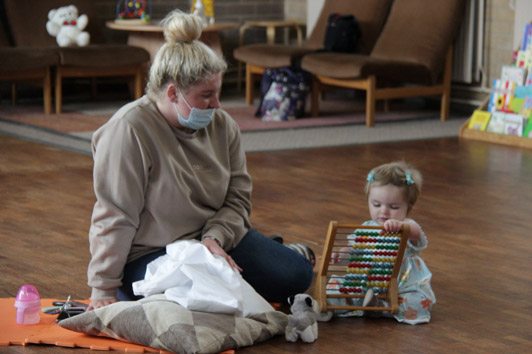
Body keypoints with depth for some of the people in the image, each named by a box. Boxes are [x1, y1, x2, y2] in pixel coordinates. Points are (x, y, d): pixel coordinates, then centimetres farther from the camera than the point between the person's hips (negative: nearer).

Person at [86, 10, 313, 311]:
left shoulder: (223, 125, -1)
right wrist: (103, 291, -19)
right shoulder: (130, 130, -21)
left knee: (297, 275, -9)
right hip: (150, 253, -5)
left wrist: (215, 238, -17)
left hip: (218, 234, 5)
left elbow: (238, 197, 5)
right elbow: (114, 218, -20)